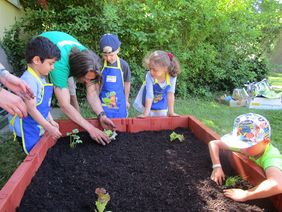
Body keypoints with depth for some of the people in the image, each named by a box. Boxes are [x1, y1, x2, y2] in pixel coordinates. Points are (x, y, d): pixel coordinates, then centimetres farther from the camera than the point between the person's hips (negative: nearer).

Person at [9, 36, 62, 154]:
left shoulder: (41, 78, 6)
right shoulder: (29, 80, -23)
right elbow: (31, 108, -23)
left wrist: (51, 122, 11)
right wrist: (49, 128, -17)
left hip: (38, 127, 8)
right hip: (26, 130, -8)